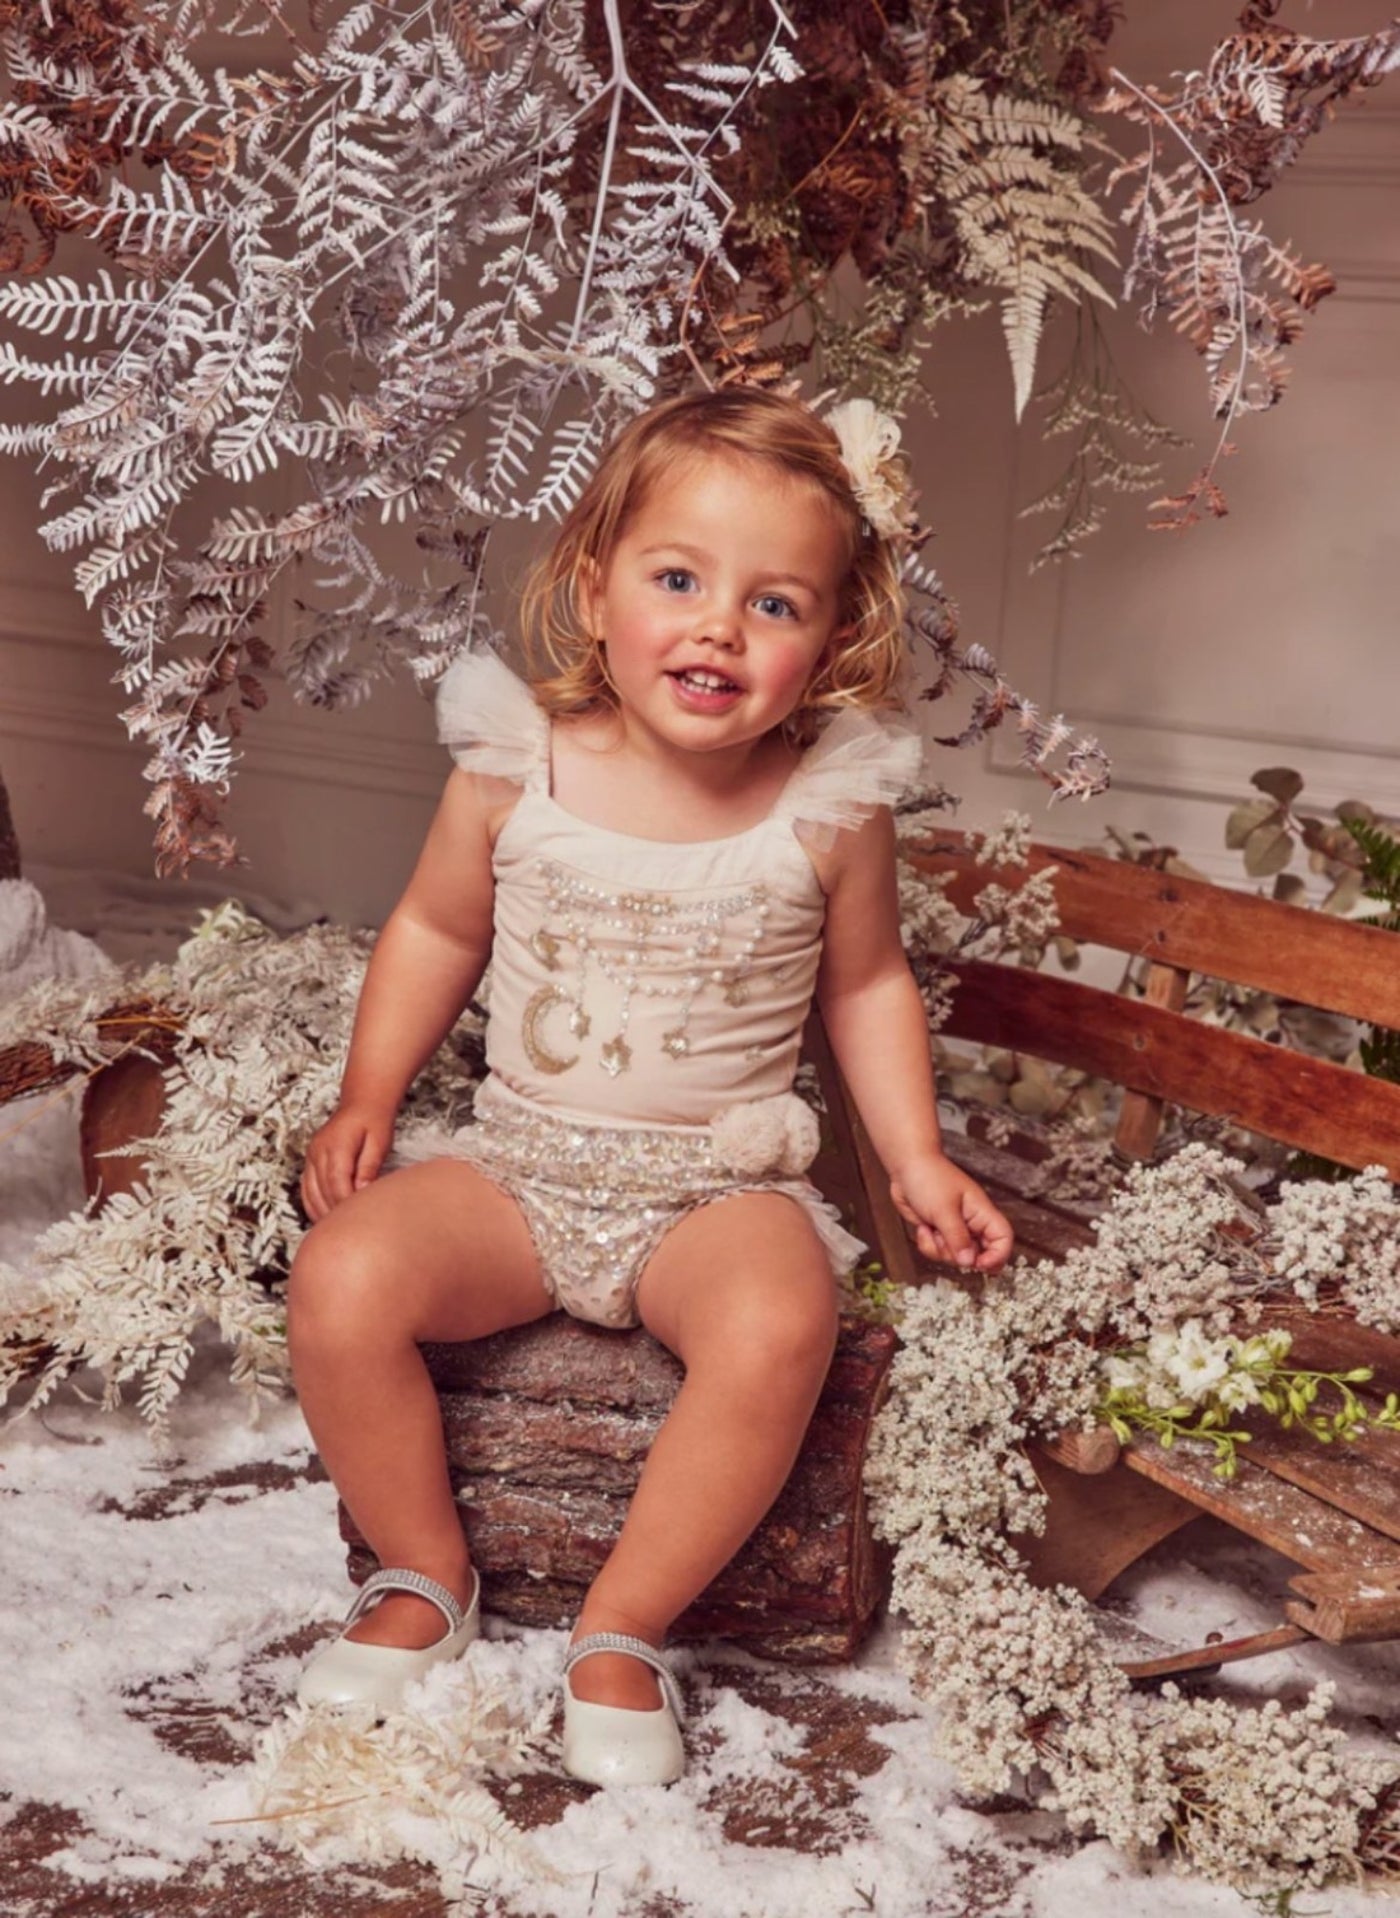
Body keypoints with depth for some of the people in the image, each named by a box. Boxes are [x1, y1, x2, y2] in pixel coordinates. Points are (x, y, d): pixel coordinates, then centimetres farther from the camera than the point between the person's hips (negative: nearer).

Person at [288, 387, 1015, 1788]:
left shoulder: (831, 807, -7)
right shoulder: (514, 770, -7)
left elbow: (865, 985, 9)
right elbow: (435, 932, 10)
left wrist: (917, 1161, 2)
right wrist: (366, 1097, 2)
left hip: (720, 1190, -1)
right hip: (517, 1167, 2)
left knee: (777, 1331, -32)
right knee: (341, 1282, -23)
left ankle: (624, 1626, -9)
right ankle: (425, 1579, 3)